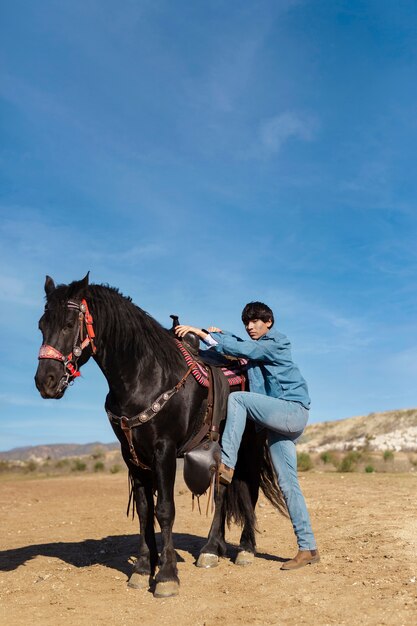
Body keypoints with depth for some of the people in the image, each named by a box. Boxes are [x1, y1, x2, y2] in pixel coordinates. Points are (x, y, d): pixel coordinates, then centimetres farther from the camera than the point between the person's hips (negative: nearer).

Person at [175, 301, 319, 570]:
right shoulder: (255, 346, 18)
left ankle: (226, 465, -22)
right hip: (279, 422, 9)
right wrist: (218, 333, 1)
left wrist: (201, 332, -17)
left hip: (294, 411, -9)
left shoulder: (276, 342, -6)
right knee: (288, 484, 4)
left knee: (237, 398, -21)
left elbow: (240, 349, -16)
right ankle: (308, 548, 8)